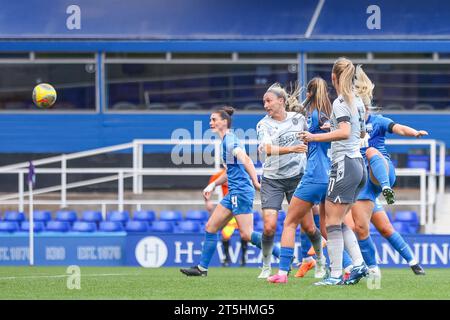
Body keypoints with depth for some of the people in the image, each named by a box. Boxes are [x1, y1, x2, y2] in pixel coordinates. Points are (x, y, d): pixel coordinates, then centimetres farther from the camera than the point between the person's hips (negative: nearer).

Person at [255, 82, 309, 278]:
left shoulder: (298, 118, 3)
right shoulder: (263, 124, -4)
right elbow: (268, 149, -22)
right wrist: (292, 149, -35)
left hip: (297, 176, 1)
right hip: (272, 179, -1)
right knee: (269, 227, -11)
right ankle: (266, 267, 6)